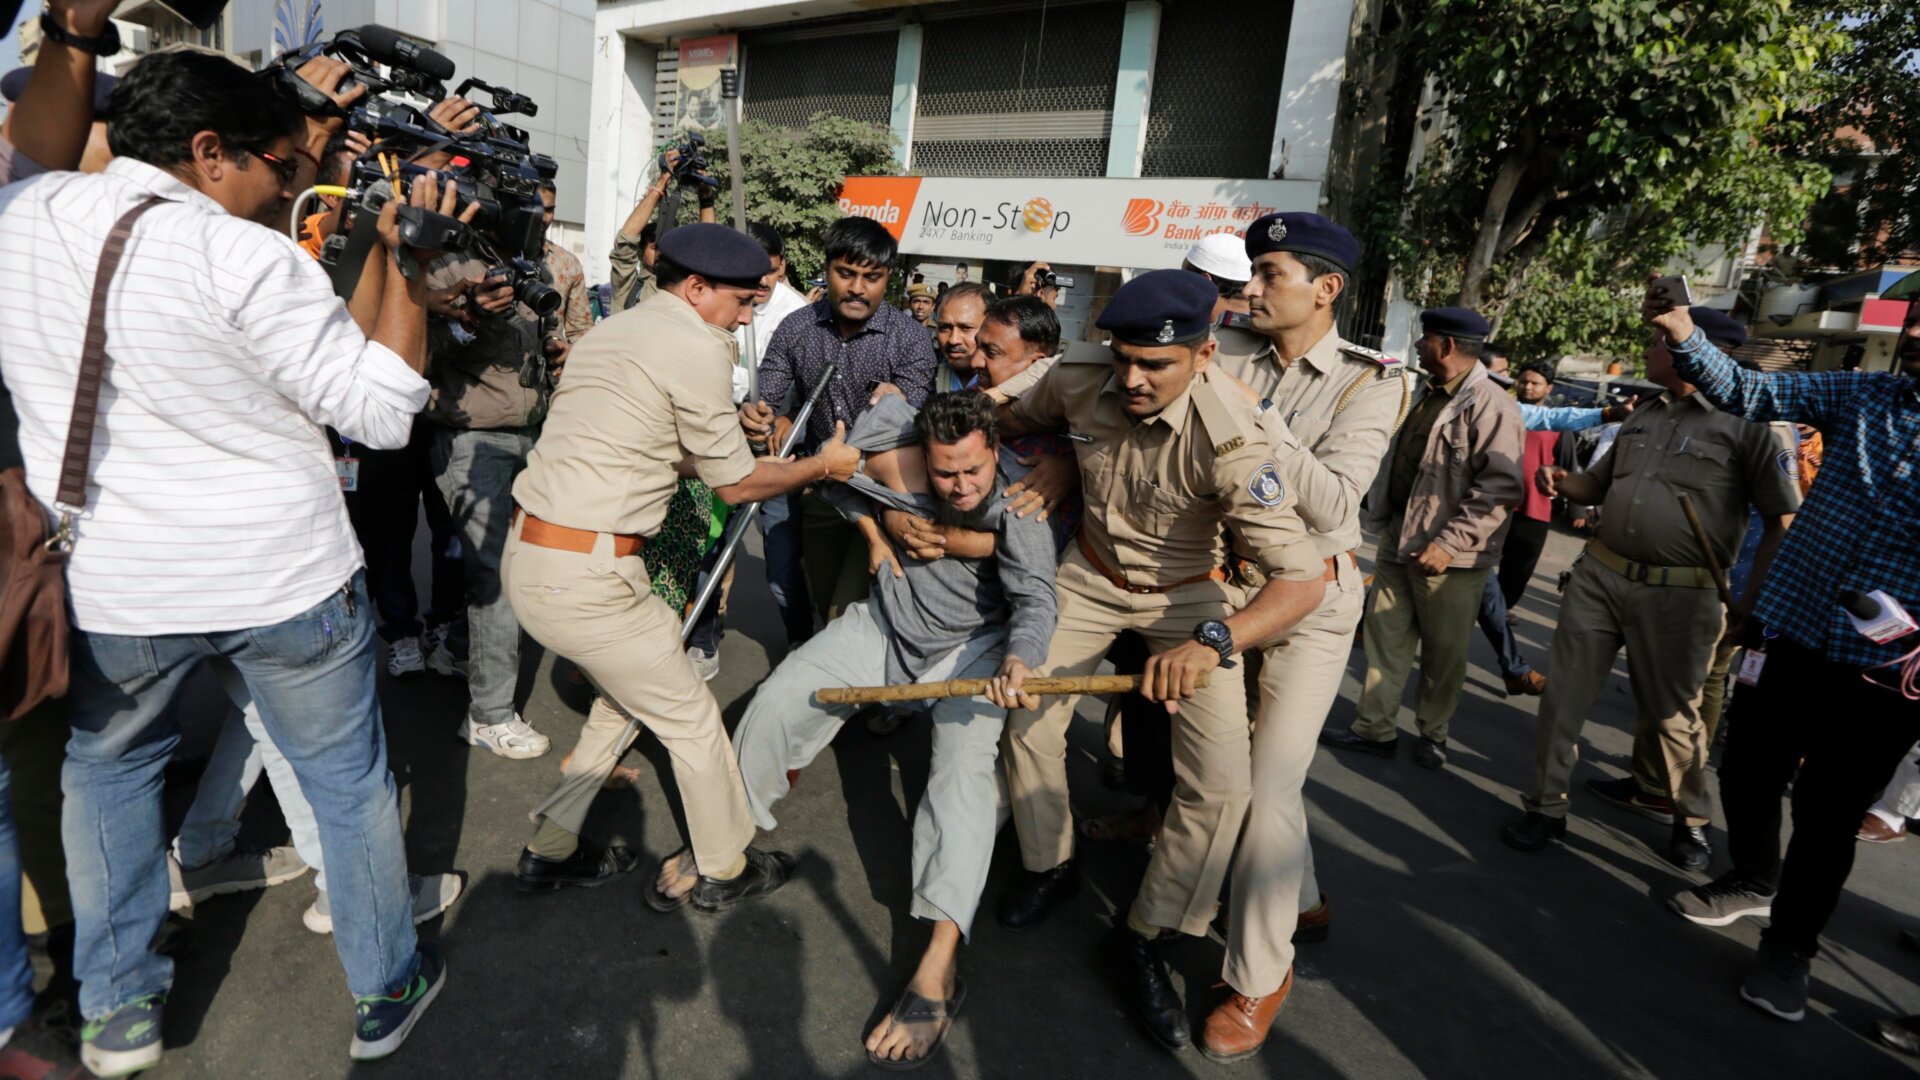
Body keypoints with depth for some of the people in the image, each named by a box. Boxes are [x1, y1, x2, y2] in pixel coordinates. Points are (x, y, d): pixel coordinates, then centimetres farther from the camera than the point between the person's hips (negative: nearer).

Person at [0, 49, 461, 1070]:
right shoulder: (248, 257, -19)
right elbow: (385, 411, -16)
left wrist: (305, 139, 16)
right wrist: (405, 261, -10)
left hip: (105, 590, 5)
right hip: (288, 581, -4)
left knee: (106, 769, 28)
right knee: (348, 780, 13)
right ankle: (385, 993, 30)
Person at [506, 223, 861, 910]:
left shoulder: (611, 330, 15)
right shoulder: (695, 348, -12)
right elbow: (736, 485, -5)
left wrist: (731, 428, 27)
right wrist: (823, 466, 10)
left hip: (526, 553, 9)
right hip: (585, 576, -9)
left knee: (630, 693, 26)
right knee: (691, 718, 9)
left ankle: (551, 850, 35)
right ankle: (722, 871, 27)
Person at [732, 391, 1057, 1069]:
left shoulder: (1019, 505, -24)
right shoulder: (897, 472, -17)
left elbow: (1034, 597, -34)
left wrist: (1018, 659, -54)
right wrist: (873, 535, -5)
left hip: (972, 642, -3)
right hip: (886, 623, 4)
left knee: (966, 762, -27)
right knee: (777, 699, -7)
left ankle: (939, 966, -32)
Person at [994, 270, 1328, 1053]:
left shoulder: (1229, 441, -33)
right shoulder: (1076, 381, -19)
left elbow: (1303, 578, -38)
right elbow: (1013, 417, 8)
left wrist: (1211, 642, -51)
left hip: (1186, 594, -3)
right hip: (1092, 574, 4)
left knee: (1222, 784, -11)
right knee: (1025, 715, 2)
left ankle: (1143, 937, 12)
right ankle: (1050, 866, 30)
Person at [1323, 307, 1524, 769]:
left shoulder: (1491, 407, -16)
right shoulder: (1429, 395, 13)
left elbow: (1499, 489, -22)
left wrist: (1450, 543, -25)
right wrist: (1383, 513, 18)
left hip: (1446, 556, -8)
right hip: (1398, 540, 8)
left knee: (1444, 651, 9)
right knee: (1384, 637, 10)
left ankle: (1433, 733, 26)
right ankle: (1375, 728, 19)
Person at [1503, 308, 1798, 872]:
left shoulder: (1745, 424, -5)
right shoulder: (1642, 416, 14)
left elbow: (1783, 520, -6)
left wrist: (1750, 603, -11)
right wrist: (1563, 482, 2)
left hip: (1680, 594, -5)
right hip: (1599, 575, 6)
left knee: (1672, 714, 7)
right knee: (1564, 696, 6)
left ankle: (1691, 819, 30)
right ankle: (1546, 805, 18)